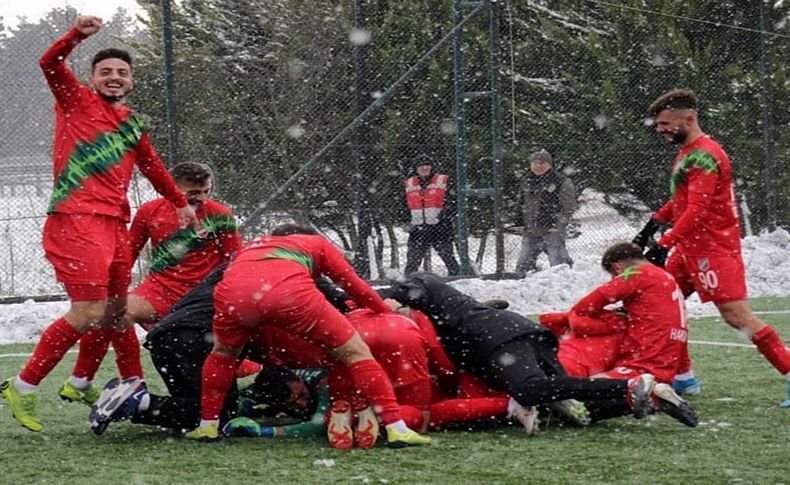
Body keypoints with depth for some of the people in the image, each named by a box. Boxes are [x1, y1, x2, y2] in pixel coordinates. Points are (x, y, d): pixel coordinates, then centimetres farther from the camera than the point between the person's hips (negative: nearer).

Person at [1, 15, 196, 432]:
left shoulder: (133, 125, 22)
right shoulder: (76, 101, 6)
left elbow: (154, 169, 35)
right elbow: (50, 63, -10)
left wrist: (180, 204, 40)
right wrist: (78, 34, -26)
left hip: (115, 225, 7)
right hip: (76, 221, -7)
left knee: (114, 313, 9)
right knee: (88, 313, -16)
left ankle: (79, 383, 31)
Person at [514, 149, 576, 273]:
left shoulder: (561, 180, -4)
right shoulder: (526, 181, 15)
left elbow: (568, 206, -3)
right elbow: (520, 204, 25)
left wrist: (559, 223, -11)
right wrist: (518, 223, 17)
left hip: (552, 230, -6)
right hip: (531, 231, 6)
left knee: (558, 263, -10)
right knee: (523, 264, 9)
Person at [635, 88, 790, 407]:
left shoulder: (705, 156, -16)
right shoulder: (687, 152, 16)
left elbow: (697, 211, -23)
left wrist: (664, 245, -26)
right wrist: (653, 225, 19)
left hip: (714, 247, -10)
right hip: (690, 248, 10)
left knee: (736, 315, -14)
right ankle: (683, 378, 18)